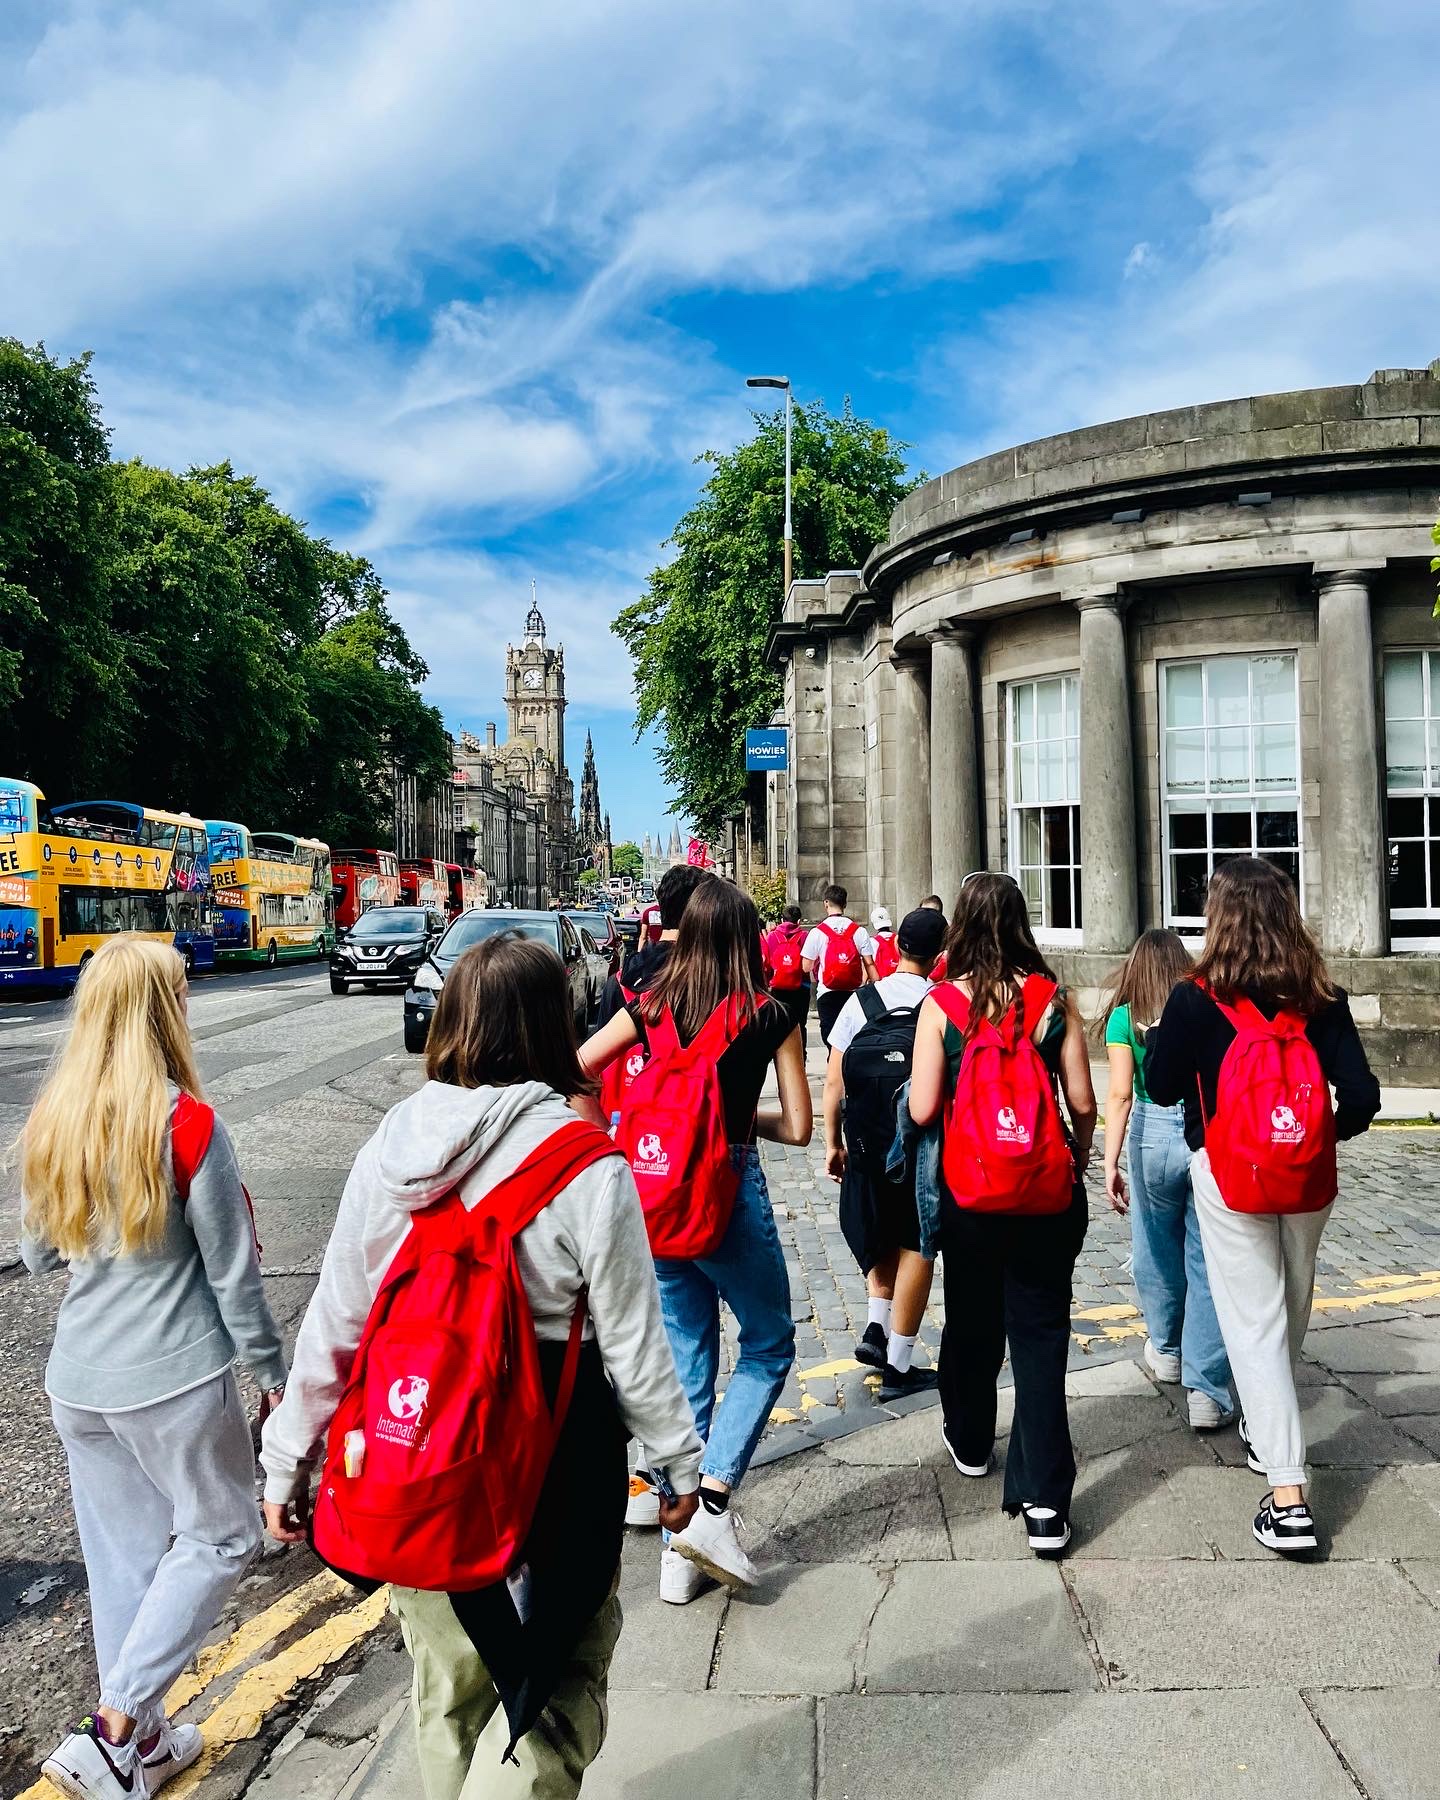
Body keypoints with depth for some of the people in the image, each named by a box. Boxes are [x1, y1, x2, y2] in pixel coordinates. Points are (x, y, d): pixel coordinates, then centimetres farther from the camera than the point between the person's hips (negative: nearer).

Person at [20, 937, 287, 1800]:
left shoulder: (49, 1124, -2)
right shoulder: (188, 1125, -19)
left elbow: (38, 1254, 13)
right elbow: (235, 1275, -12)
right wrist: (275, 1372, -1)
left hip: (78, 1381, 6)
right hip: (176, 1379, -6)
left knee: (123, 1553, 18)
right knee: (219, 1538, 14)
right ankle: (115, 1728, 10)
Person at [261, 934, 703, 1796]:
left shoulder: (389, 1150, -8)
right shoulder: (589, 1168, -19)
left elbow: (334, 1321, -1)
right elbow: (633, 1343, -12)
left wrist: (288, 1456, 11)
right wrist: (681, 1457, 3)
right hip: (554, 1458, -4)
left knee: (450, 1686, 24)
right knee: (564, 1677, 16)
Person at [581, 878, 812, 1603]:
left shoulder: (651, 1005, -1)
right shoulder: (769, 1015, -7)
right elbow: (797, 1128, -4)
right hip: (732, 1193, -3)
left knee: (687, 1363, 15)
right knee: (768, 1347, 17)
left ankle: (680, 1549, 22)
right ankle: (711, 1500, 1)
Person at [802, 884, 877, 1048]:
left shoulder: (817, 932, -4)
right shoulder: (859, 930, 2)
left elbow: (806, 967, -2)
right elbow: (869, 964, -2)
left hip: (827, 993, -2)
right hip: (853, 994, 2)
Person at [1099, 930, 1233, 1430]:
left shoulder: (1125, 1017, -1)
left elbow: (1120, 1095, -6)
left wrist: (1110, 1164, -4)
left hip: (1153, 1133, 0)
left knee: (1157, 1249, 20)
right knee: (1208, 1261, 4)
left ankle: (1166, 1348, 40)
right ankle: (1207, 1392, 2)